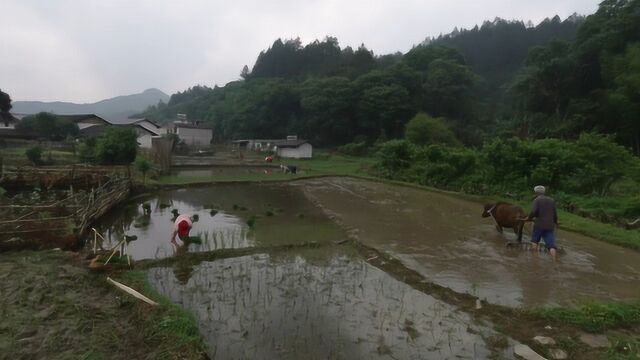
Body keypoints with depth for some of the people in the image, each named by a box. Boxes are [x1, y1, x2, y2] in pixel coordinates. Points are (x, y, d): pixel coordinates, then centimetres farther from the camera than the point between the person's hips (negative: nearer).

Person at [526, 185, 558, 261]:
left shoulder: (537, 200, -3)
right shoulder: (551, 200, 12)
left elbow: (533, 212, -18)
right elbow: (555, 214, 12)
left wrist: (529, 218, 0)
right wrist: (555, 222, 28)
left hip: (539, 224, -3)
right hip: (550, 226, 3)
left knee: (535, 241, 17)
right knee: (551, 245, -1)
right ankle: (554, 260, -10)